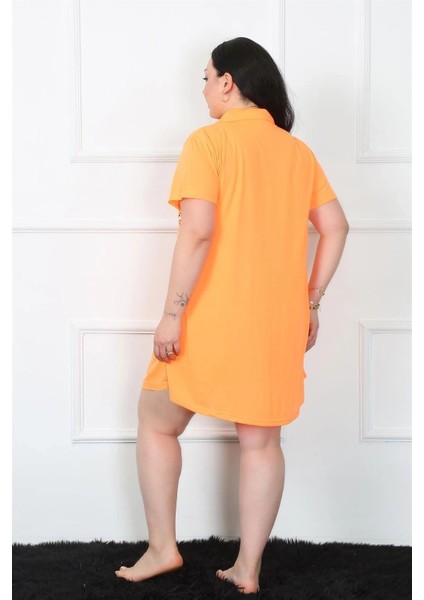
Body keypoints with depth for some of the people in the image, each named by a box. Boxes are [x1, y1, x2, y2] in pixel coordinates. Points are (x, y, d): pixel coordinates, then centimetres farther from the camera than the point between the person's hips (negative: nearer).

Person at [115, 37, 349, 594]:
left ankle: (162, 547, 17)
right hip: (278, 323, 5)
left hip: (213, 319, -5)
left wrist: (172, 312, -15)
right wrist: (310, 302, 13)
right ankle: (248, 569, 16)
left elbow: (198, 230, -19)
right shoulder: (298, 151, 9)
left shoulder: (209, 141, -8)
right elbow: (335, 227, 8)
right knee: (261, 441, 12)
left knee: (157, 423, 14)